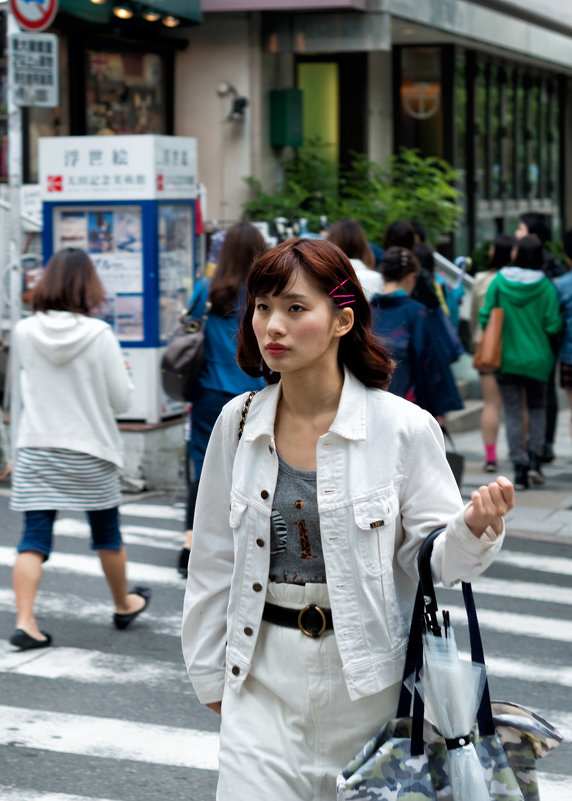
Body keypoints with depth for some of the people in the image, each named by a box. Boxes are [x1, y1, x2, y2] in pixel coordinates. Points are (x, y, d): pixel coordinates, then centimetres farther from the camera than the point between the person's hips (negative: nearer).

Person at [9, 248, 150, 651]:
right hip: (90, 451, -1)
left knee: (34, 537, 2)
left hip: (37, 450, 1)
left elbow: (18, 395, 8)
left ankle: (25, 620, -10)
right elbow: (121, 400, -7)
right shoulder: (99, 335, -13)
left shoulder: (25, 333, -5)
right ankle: (124, 605, 35)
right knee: (107, 533, 17)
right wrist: (122, 371, 9)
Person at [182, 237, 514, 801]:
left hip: (367, 675, -2)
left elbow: (431, 558, -5)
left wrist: (475, 528, -26)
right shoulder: (239, 421, 0)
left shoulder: (403, 428, -9)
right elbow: (213, 559, 10)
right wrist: (208, 671, 13)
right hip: (264, 671, 2)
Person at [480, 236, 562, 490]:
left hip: (506, 358, 0)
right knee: (537, 408, 18)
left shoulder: (498, 281, -7)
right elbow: (553, 325, -10)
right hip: (537, 359, 0)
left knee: (513, 413, 6)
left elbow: (485, 317, -6)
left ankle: (519, 469, 1)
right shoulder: (546, 286, -9)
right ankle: (534, 459, 5)